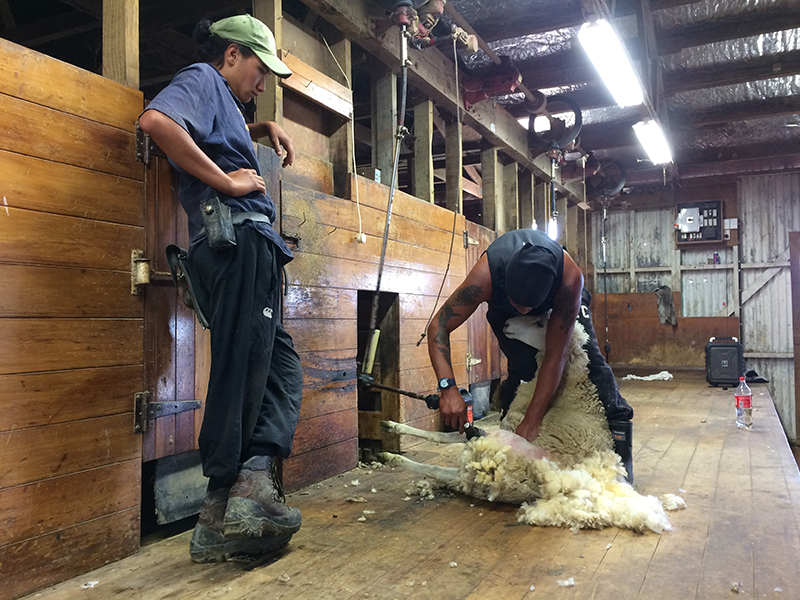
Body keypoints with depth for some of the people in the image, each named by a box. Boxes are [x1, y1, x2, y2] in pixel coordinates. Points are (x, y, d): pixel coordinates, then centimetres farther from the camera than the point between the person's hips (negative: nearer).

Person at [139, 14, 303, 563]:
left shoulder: (222, 102, 31)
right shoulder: (202, 79, 4)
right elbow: (155, 120, -19)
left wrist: (263, 128, 36)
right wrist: (226, 180, -15)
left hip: (248, 249, 10)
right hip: (238, 238, -10)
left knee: (282, 365, 7)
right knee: (243, 370, -10)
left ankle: (253, 478, -4)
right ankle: (223, 510, -3)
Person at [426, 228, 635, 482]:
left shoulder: (570, 277, -43)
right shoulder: (485, 275, -43)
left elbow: (555, 356, -38)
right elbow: (438, 325, -36)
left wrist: (532, 420, -37)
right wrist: (448, 388, -49)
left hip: (556, 293, 0)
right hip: (502, 305, 1)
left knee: (586, 355, -13)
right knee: (522, 367, -20)